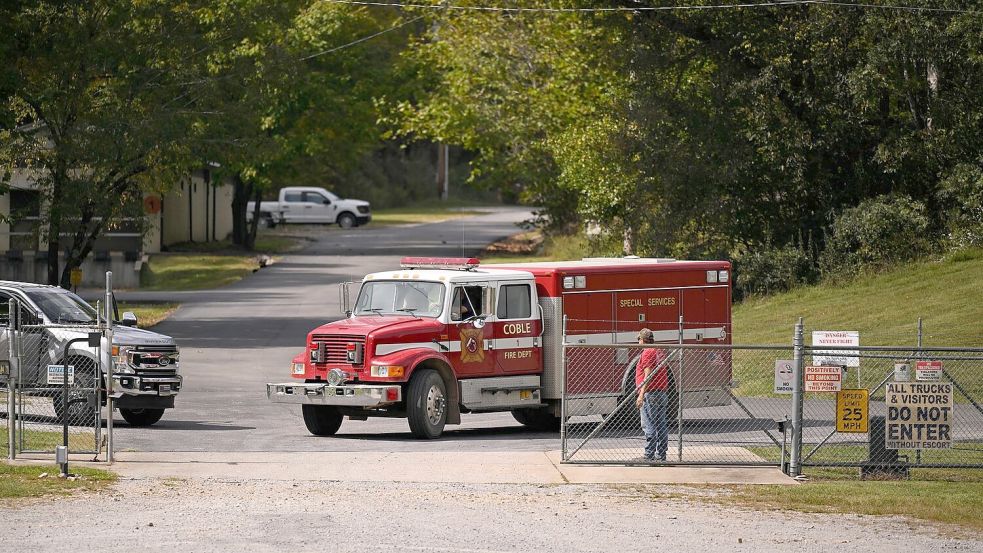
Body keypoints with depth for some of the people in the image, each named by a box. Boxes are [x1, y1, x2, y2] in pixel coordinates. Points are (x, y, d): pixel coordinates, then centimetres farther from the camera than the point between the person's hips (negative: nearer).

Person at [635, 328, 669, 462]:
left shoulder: (647, 352, -11)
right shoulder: (660, 351, 16)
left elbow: (648, 375, -19)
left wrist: (641, 395, -22)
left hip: (650, 392, -9)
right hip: (663, 392, 9)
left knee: (649, 426, -9)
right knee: (661, 425, 10)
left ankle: (649, 455, -12)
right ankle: (661, 455, 12)